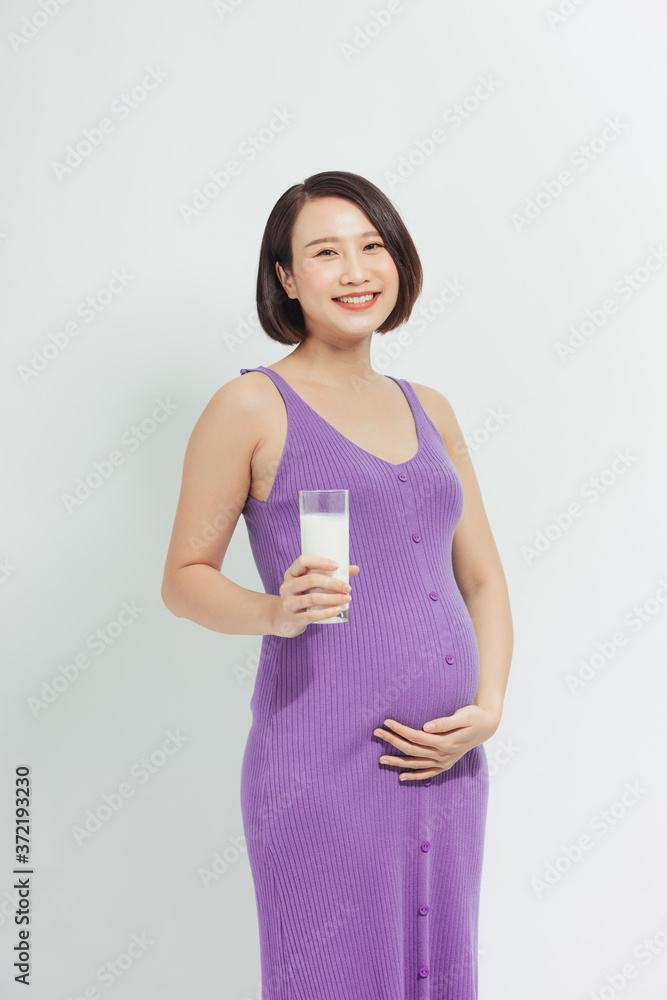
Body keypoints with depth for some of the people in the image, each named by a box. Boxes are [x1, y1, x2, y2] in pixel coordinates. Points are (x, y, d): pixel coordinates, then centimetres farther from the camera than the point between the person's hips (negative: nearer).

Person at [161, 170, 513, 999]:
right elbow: (184, 578, -1)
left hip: (443, 762, 6)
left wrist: (487, 710, 0)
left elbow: (483, 578, 14)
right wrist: (275, 612, -21)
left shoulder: (428, 409, 13)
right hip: (324, 759, -5)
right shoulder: (250, 407, -3)